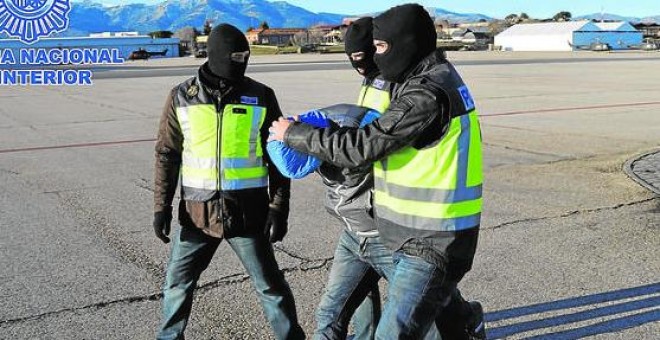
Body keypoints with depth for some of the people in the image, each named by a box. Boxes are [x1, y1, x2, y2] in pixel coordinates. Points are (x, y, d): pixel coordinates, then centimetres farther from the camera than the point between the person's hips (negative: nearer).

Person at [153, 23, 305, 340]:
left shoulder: (261, 97, -3)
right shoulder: (182, 96, -1)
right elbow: (167, 154, 4)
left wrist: (279, 207, -5)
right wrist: (162, 206, 0)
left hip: (247, 211, -1)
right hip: (198, 211, 2)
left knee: (270, 285, 9)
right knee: (177, 284, 13)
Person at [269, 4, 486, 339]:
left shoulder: (429, 94, -22)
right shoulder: (435, 78, 9)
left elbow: (361, 146, -23)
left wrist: (293, 133, -11)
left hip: (433, 242, -10)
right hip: (421, 234, 10)